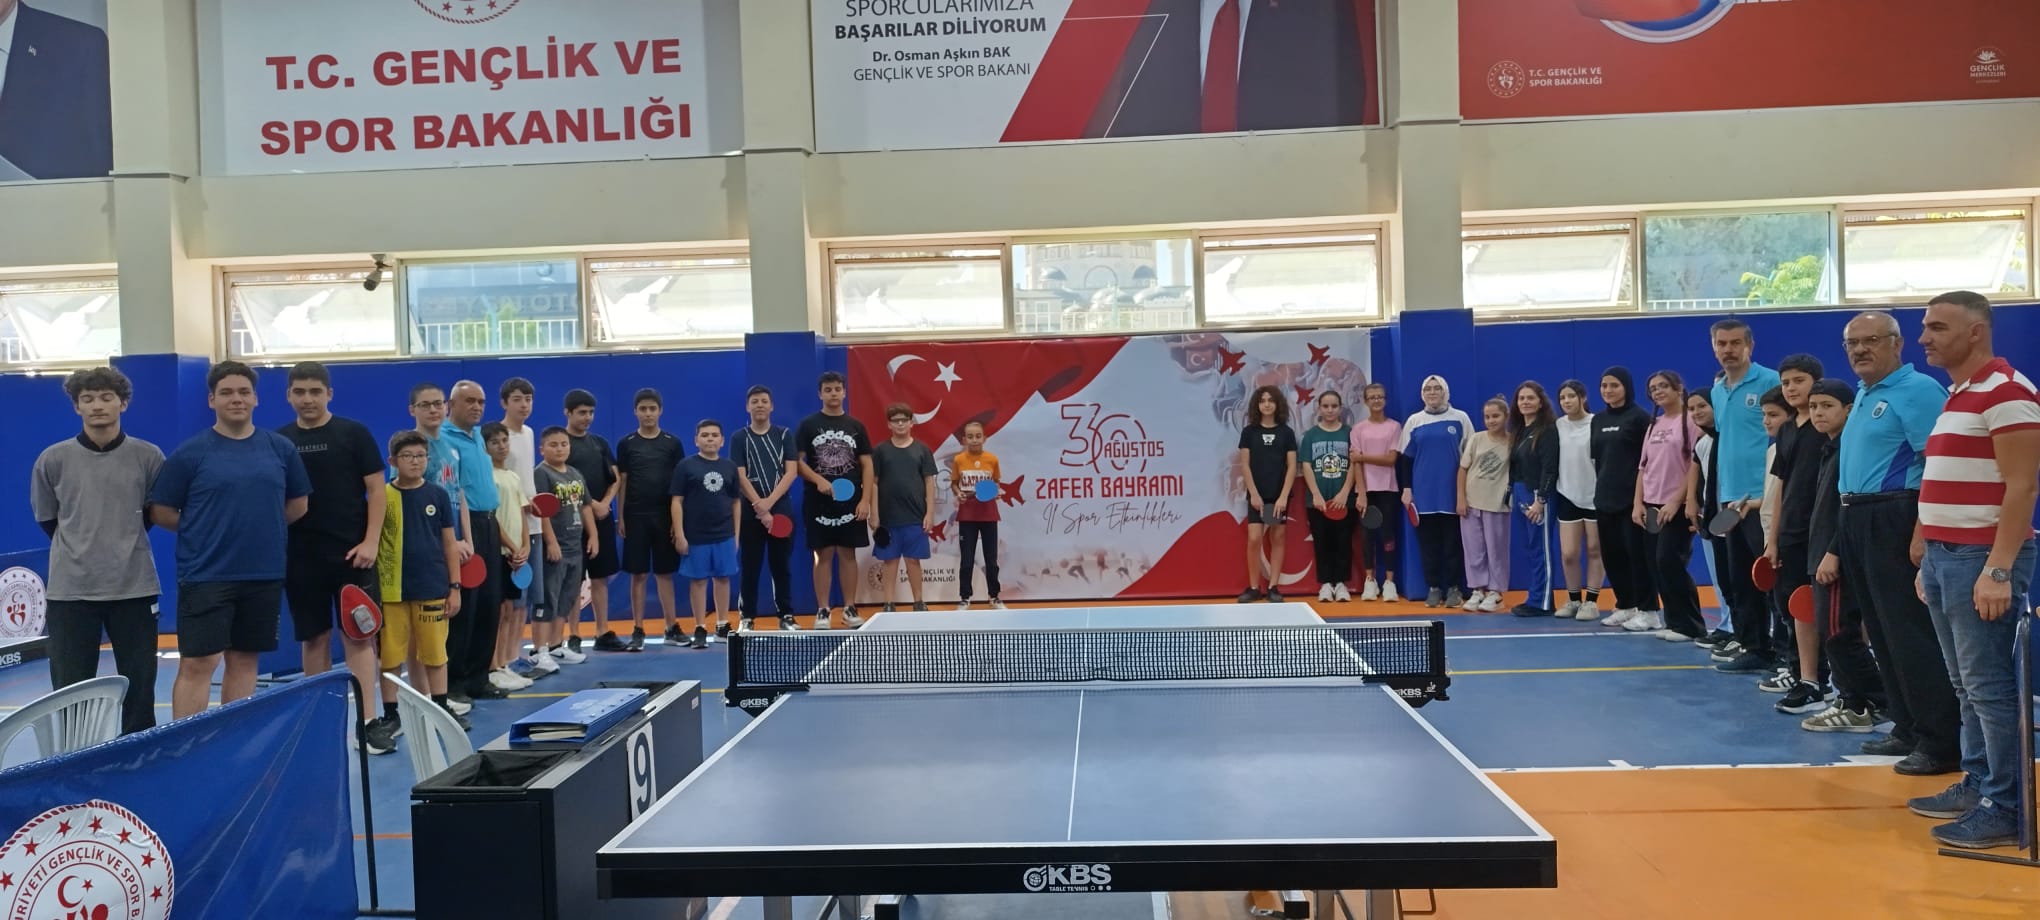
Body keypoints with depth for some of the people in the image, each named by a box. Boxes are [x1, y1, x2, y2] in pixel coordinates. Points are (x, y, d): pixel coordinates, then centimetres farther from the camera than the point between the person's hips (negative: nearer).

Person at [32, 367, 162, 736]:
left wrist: (123, 541, 7)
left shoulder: (148, 456, -1)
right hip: (70, 588, 0)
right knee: (70, 687, 5)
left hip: (135, 585, 0)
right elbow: (47, 519, 10)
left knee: (139, 683, 7)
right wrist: (81, 546, 9)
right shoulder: (53, 460, -1)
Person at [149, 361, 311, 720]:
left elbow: (298, 504, 15)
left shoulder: (280, 448, 6)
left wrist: (259, 527, 7)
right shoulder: (189, 454, -2)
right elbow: (161, 512, 1)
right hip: (205, 577, -3)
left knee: (244, 661, 11)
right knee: (197, 664, -5)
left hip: (264, 574, 3)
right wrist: (202, 530, 1)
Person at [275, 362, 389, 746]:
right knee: (313, 638, 9)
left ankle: (367, 722, -5)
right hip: (301, 556, 3)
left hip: (351, 552, -3)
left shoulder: (354, 433, -1)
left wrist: (371, 541, -10)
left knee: (358, 636, -4)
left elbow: (376, 489, -1)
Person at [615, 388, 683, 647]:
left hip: (665, 516, 0)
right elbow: (621, 482, 4)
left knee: (664, 573, 7)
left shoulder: (672, 443, 3)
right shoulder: (626, 444, 3)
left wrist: (679, 518, -2)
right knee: (638, 574, 2)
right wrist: (620, 517, -2)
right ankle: (638, 631, 7)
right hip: (636, 517, 0)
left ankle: (672, 628, 13)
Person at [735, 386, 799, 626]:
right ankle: (746, 618, 7)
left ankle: (785, 615, 11)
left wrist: (769, 502, -13)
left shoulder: (784, 434, 7)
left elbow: (791, 472, -2)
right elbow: (740, 477, -4)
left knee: (782, 565, 5)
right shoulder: (740, 438, 4)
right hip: (750, 511, -1)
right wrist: (759, 506, -15)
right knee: (750, 567, 1)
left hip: (782, 509, 1)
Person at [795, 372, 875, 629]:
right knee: (823, 556, 2)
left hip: (851, 502, 1)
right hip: (819, 502, -1)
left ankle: (850, 609, 13)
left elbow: (867, 465, 6)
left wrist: (865, 500, -4)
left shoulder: (856, 426, 7)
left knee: (848, 554, 6)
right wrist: (818, 480, -16)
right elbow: (797, 461, 0)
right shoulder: (808, 425, 2)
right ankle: (823, 610, 9)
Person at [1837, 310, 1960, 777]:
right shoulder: (1863, 396, 18)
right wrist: (1850, 518, 18)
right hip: (1858, 523, 10)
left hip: (1894, 522, -10)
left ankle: (1941, 743, -3)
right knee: (1883, 633, 13)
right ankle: (1908, 729, 22)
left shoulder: (1917, 390, -12)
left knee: (1911, 634, -8)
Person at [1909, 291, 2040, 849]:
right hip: (1944, 556, 9)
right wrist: (1927, 558, 18)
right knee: (1967, 687, 14)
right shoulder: (1955, 397, 17)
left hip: (1981, 558, -9)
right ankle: (1977, 785, 22)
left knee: (1991, 687, -5)